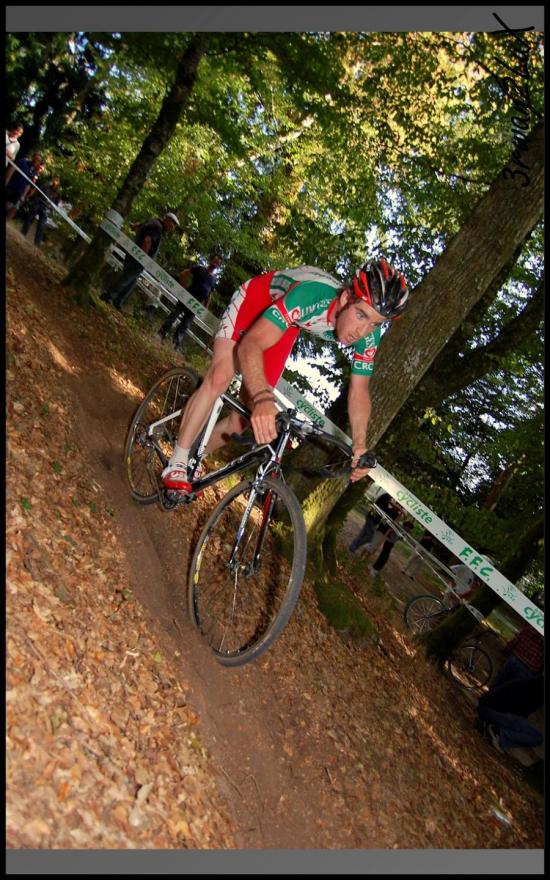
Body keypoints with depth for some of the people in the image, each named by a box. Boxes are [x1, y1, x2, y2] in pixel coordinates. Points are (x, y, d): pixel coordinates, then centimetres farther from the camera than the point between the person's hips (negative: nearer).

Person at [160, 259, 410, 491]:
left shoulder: (368, 336, -26)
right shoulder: (310, 295, -43)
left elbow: (359, 390, -13)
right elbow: (250, 345, -50)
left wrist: (359, 444, -24)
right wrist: (264, 398, -67)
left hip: (288, 323, 5)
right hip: (257, 297, -4)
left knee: (250, 406, -1)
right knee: (219, 378, -25)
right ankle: (177, 464, -10)